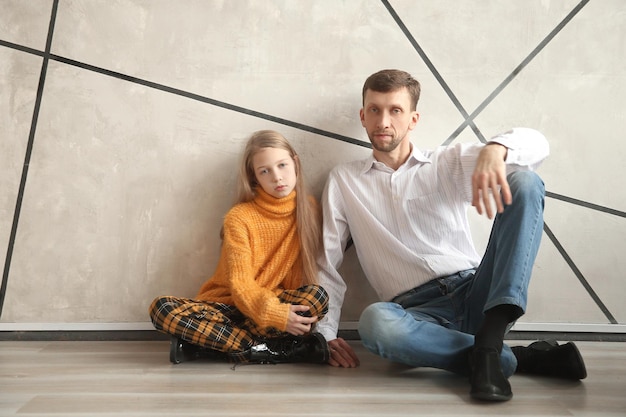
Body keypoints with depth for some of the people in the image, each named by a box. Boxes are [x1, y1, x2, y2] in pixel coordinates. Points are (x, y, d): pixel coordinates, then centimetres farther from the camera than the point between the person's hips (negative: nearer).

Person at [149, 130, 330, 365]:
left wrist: (287, 311, -20)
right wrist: (275, 315, -33)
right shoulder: (239, 217, -8)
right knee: (162, 308, -27)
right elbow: (240, 284, -14)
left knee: (317, 295, -31)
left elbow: (309, 271, 0)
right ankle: (278, 351, -31)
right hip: (232, 307, -1)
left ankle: (205, 342, -24)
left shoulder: (310, 209, 0)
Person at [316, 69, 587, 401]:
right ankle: (518, 358, -19)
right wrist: (326, 333, -4)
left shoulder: (449, 162, 12)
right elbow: (326, 264, 9)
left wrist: (494, 149, -24)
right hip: (417, 312, -1)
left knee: (524, 182, -17)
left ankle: (487, 343, -31)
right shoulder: (342, 181, 13)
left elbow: (535, 143, 0)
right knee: (375, 322, -38)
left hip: (476, 295, 1)